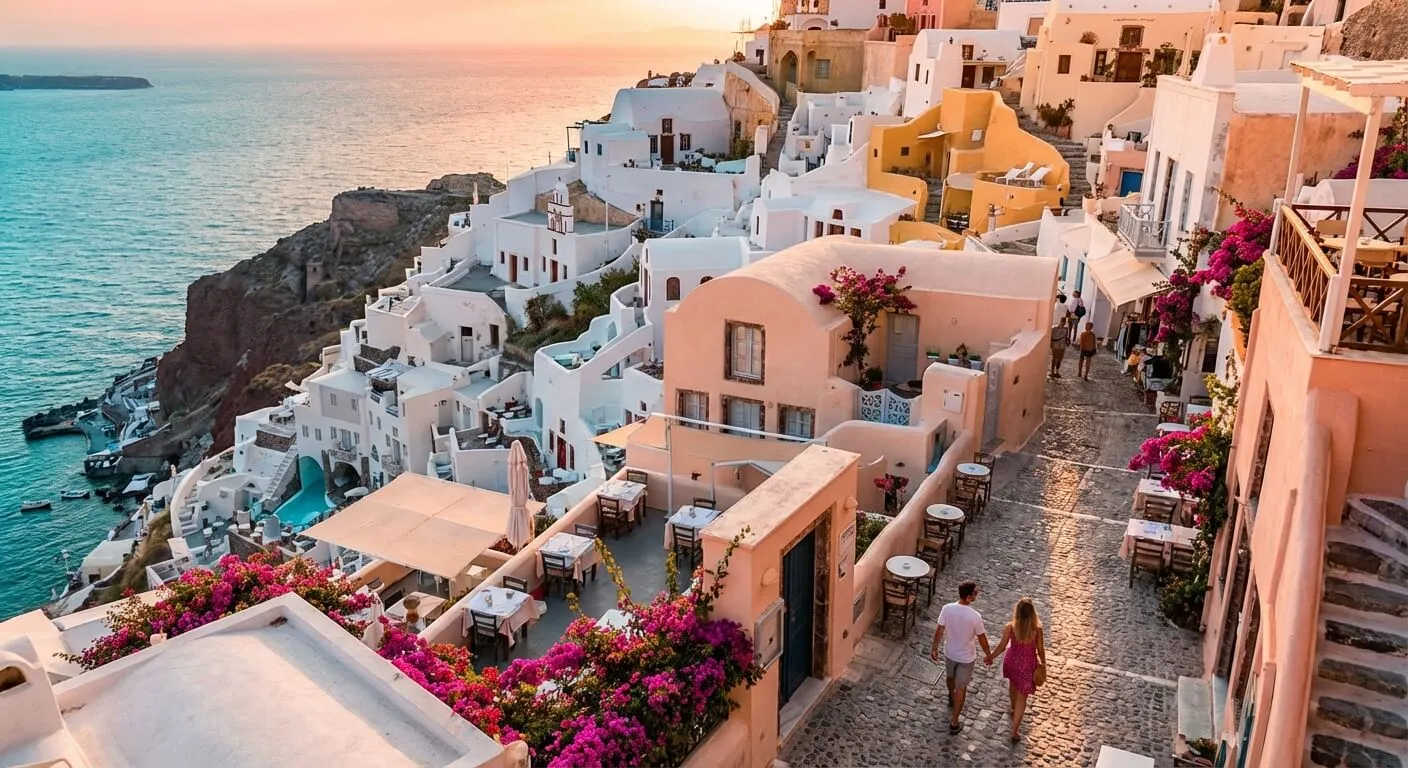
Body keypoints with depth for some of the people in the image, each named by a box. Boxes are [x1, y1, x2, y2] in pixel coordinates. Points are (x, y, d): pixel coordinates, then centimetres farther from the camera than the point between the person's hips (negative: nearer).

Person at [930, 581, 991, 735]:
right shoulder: (975, 616, -29)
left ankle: (952, 699, 60)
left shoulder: (947, 609, -20)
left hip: (949, 653, 4)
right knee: (961, 688, 13)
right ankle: (954, 723, 19)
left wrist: (934, 648, 7)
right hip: (966, 657, -4)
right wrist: (989, 655, 3)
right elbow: (982, 638, -14)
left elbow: (939, 631, -9)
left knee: (950, 676, 32)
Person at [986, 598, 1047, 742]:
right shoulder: (1037, 629, -24)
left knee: (1013, 686, 32)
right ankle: (1015, 731, 14)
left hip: (1012, 661, 2)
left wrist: (991, 656, 5)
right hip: (1028, 665, -2)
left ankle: (1014, 712, 57)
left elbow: (1001, 646, -13)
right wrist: (1043, 663, 10)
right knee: (1022, 697, 11)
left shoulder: (1010, 627, -23)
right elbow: (1040, 649, -10)